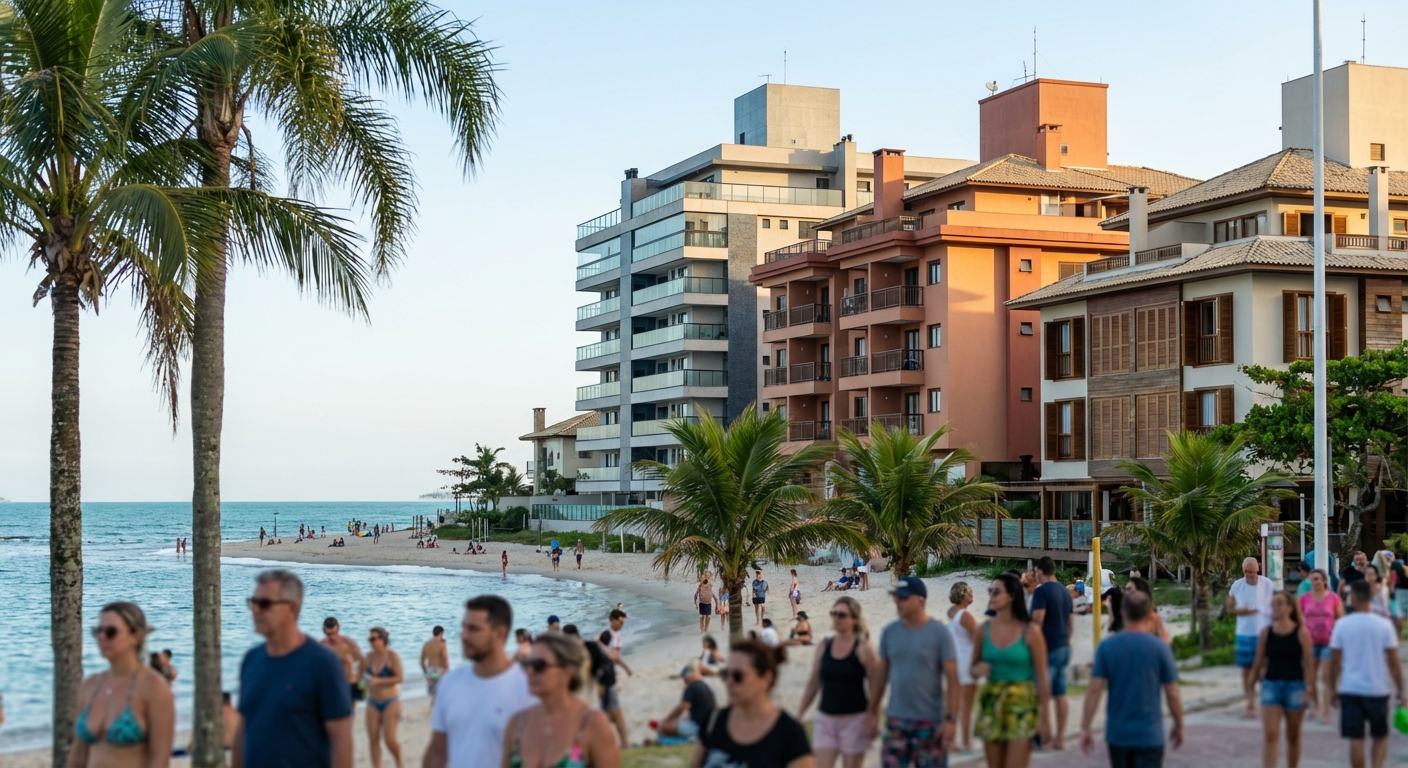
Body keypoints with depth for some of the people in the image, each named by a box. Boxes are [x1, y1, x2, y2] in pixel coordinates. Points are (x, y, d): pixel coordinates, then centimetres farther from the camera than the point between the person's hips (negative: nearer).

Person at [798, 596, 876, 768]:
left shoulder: (863, 648, -7)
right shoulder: (824, 646, 5)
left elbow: (875, 687, -6)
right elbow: (813, 683, 12)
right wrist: (799, 713, 11)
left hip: (854, 720, -4)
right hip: (825, 718, 4)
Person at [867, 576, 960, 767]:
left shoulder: (939, 633, -7)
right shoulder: (889, 632, 4)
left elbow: (952, 679, -9)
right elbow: (881, 675, 11)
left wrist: (951, 719, -15)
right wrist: (872, 712, 10)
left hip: (929, 721, -3)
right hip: (896, 720, 4)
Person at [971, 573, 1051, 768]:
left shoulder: (1030, 631, -7)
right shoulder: (985, 629, 4)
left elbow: (1042, 677, -5)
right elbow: (973, 669, 15)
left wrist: (1045, 718, -7)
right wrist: (977, 670, -10)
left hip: (1021, 704, -4)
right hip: (991, 703, 4)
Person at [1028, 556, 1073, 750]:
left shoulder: (1041, 592, -13)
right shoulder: (1065, 592, 13)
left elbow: (1037, 621, -20)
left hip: (1048, 649, -8)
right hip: (1064, 648, 8)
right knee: (1060, 694, 9)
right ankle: (1060, 737, 11)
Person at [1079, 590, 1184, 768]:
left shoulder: (1106, 646, -4)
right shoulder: (1160, 647, -8)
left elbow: (1095, 689, -7)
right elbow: (1173, 693, -3)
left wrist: (1085, 728, 0)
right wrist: (1179, 726, 11)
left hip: (1117, 733, 2)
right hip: (1149, 735, -2)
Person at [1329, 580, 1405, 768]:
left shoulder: (1342, 625, -4)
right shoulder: (1384, 625, -5)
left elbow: (1335, 661, -1)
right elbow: (1393, 662, -5)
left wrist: (1332, 689, 10)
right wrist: (1400, 691, 3)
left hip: (1350, 689, 0)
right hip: (1377, 689, 0)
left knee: (1356, 739, 4)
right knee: (1380, 737, 15)